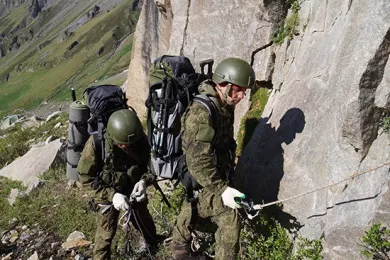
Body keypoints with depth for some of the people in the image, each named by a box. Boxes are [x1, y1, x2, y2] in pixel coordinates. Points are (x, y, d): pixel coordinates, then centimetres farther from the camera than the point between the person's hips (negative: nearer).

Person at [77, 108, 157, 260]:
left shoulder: (141, 140, -22)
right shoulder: (96, 143, -31)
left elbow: (148, 164, -5)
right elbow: (86, 177, -22)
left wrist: (144, 181, -26)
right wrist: (111, 195, -31)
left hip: (133, 190, 4)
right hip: (107, 195, -3)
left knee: (144, 220, 26)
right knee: (106, 233, 9)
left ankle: (153, 243, 57)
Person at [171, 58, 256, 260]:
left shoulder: (224, 106, 1)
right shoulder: (201, 113, -29)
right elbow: (197, 160, -32)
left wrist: (226, 175, 22)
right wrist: (220, 189, -35)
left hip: (216, 174, 10)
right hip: (202, 181, -10)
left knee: (191, 211, 25)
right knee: (230, 220, -9)